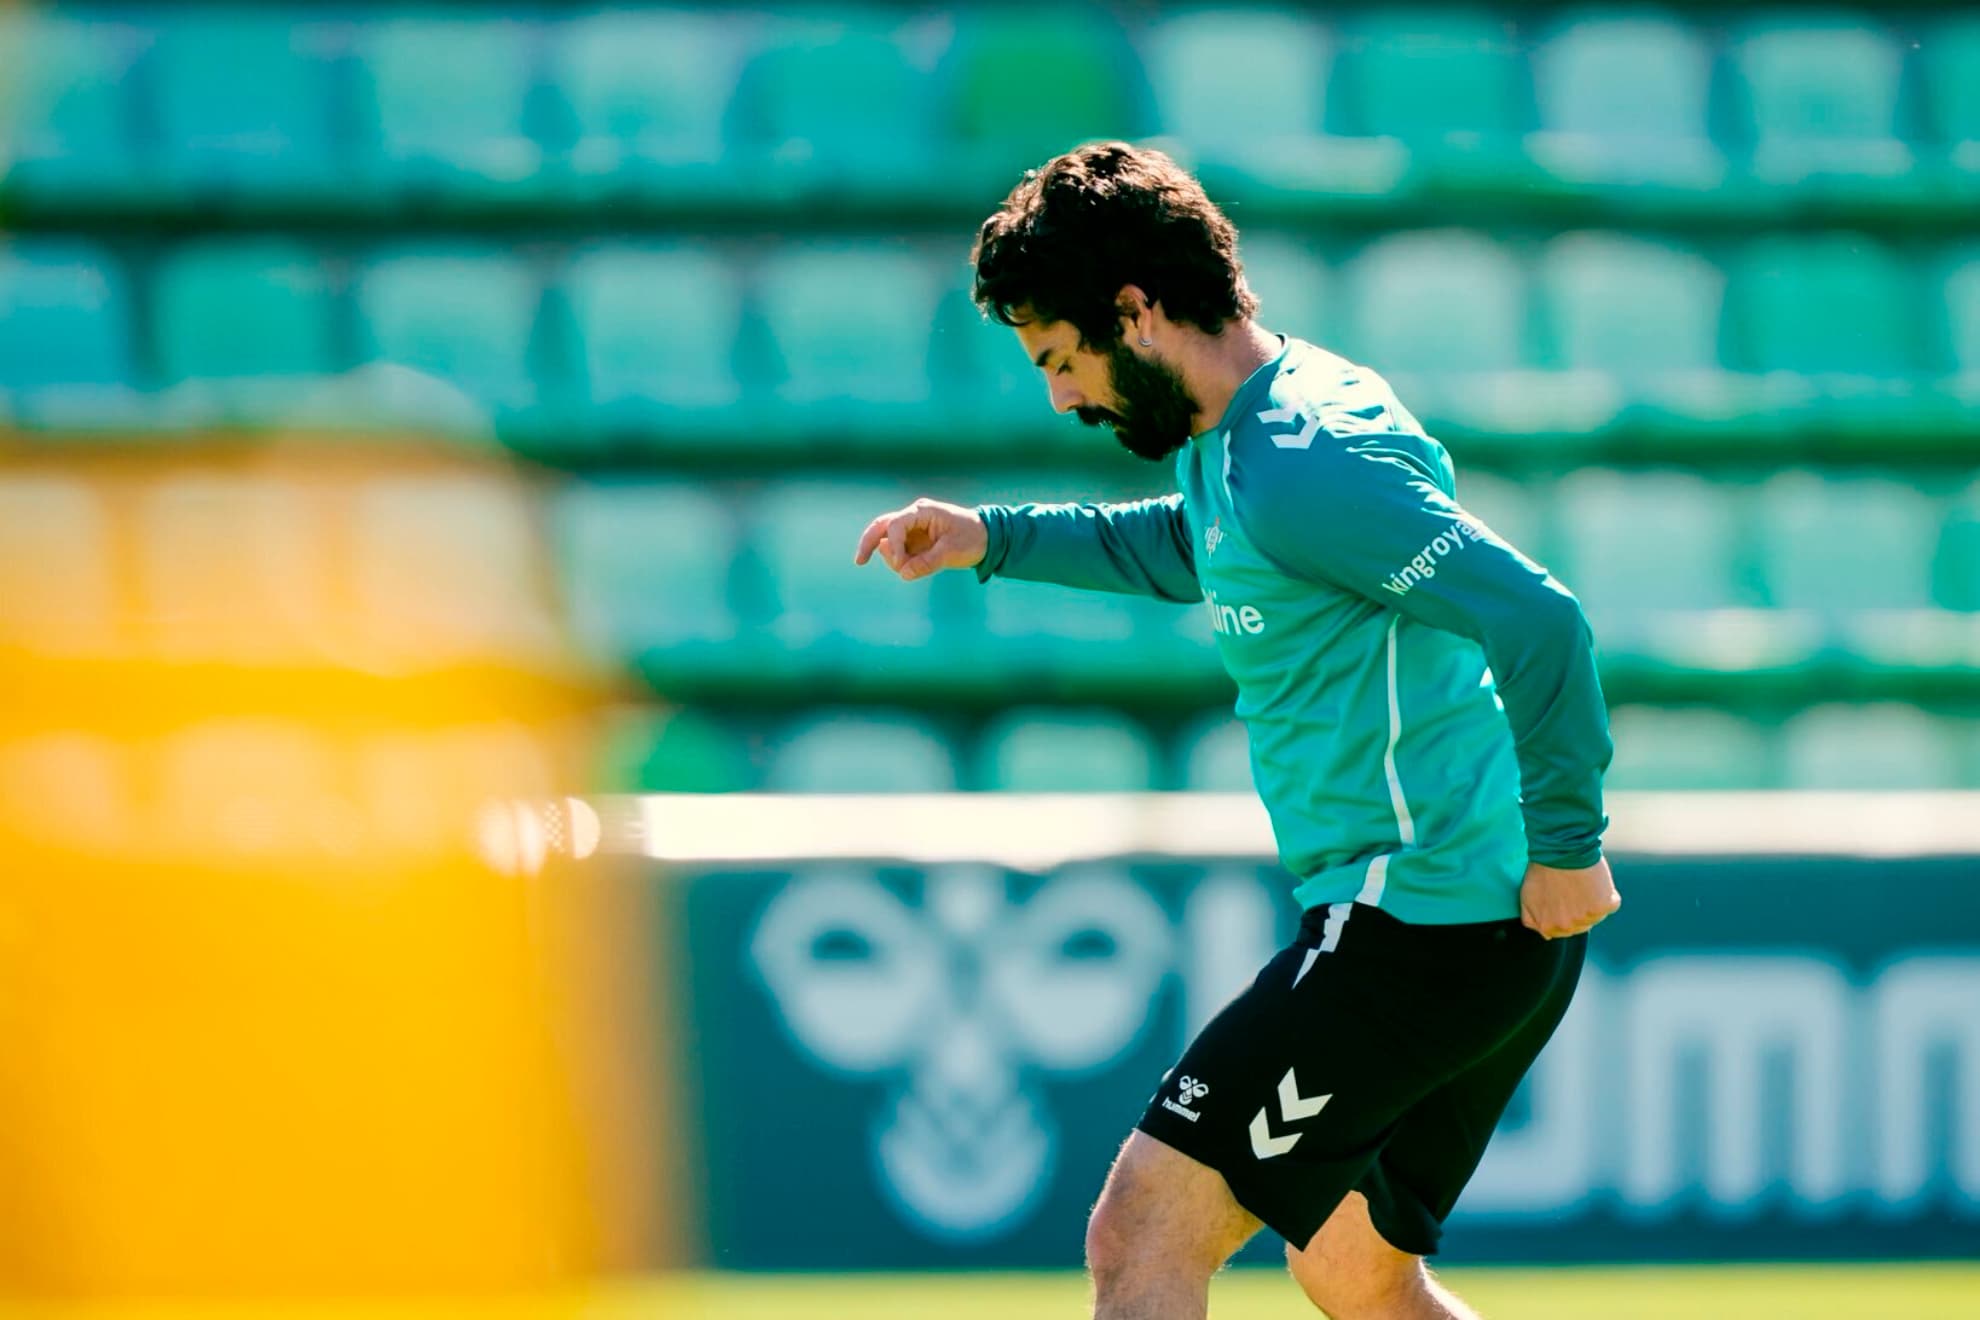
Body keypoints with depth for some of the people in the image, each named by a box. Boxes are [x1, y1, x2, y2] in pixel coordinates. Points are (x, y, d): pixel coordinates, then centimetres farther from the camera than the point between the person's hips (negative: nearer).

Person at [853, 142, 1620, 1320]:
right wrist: (995, 539, 29)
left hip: (1417, 913, -11)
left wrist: (1565, 844, -22)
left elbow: (1537, 619, -26)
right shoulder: (1235, 435, 13)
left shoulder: (1303, 463, -19)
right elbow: (1189, 550, 38)